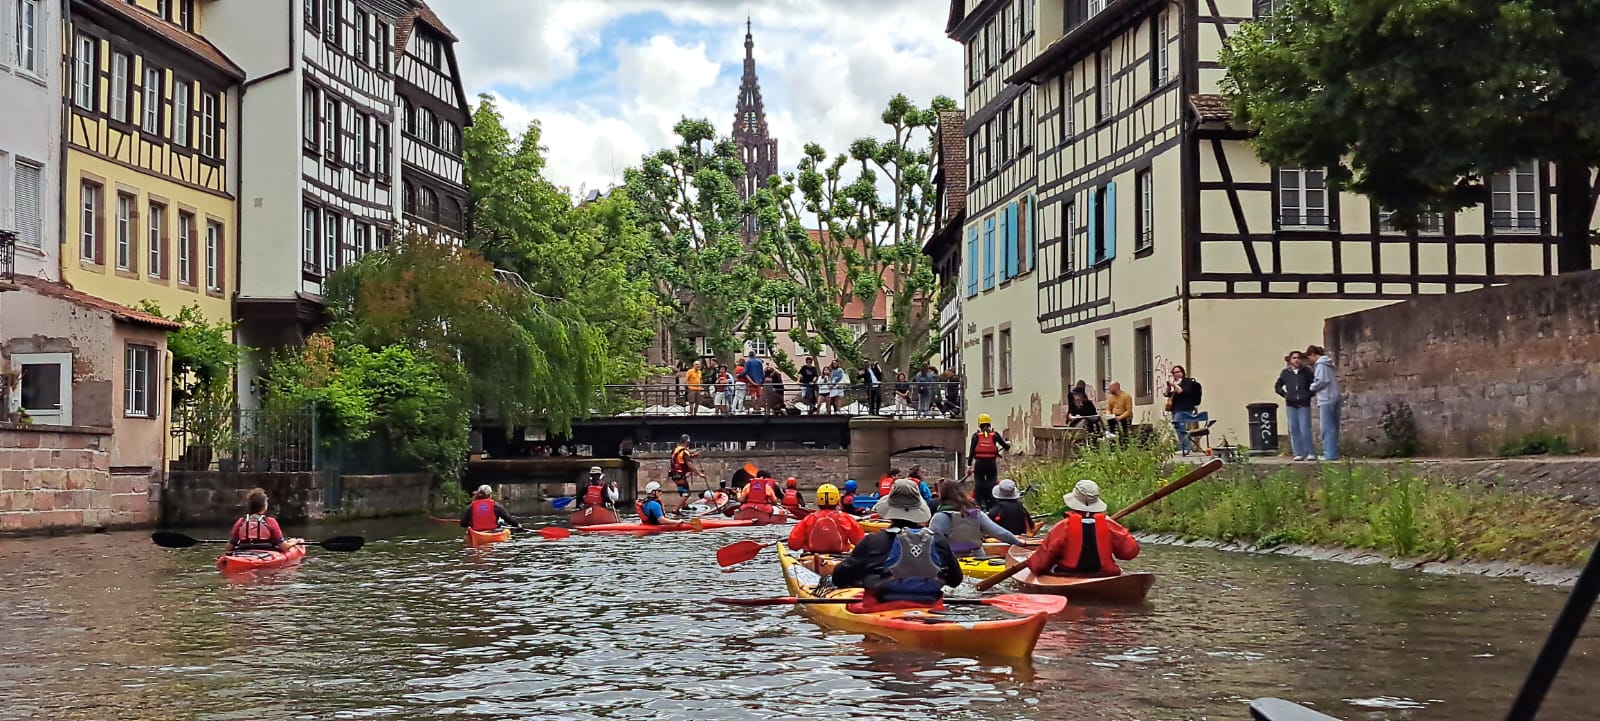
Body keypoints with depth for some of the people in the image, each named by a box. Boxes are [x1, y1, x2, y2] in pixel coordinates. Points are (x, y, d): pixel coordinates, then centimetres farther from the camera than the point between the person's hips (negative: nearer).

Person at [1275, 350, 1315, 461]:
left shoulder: (1306, 371, 0)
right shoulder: (1285, 373, 6)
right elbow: (1277, 387, 15)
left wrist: (1309, 394, -4)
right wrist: (1285, 395, 4)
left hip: (1304, 405, -3)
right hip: (1291, 405, 3)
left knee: (1305, 429, -8)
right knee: (1294, 429, 3)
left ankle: (1310, 452, 2)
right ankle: (1298, 453, 8)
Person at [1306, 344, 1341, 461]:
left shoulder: (1320, 365, -11)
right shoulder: (1327, 364, 17)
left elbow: (1322, 381, -19)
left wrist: (1312, 387, -2)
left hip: (1326, 400, -10)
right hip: (1334, 398, 10)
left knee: (1327, 428, -6)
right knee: (1333, 427, 13)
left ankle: (1330, 454, -6)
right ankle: (1333, 453, 17)